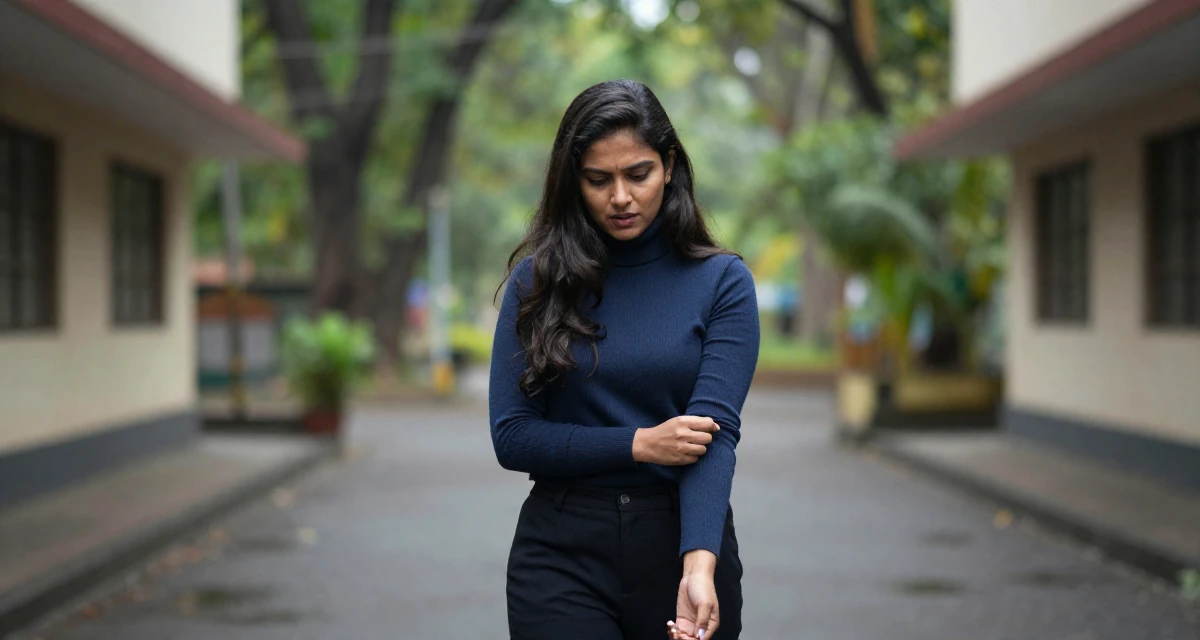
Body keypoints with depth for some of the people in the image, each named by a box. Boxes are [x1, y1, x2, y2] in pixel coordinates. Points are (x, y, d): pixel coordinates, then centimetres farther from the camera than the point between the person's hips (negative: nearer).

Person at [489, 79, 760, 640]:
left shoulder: (722, 281, -3)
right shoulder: (537, 280, 0)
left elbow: (714, 430, -14)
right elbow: (511, 436, -4)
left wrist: (699, 567, -27)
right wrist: (639, 444, -15)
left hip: (682, 543, 1)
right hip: (563, 554, 0)